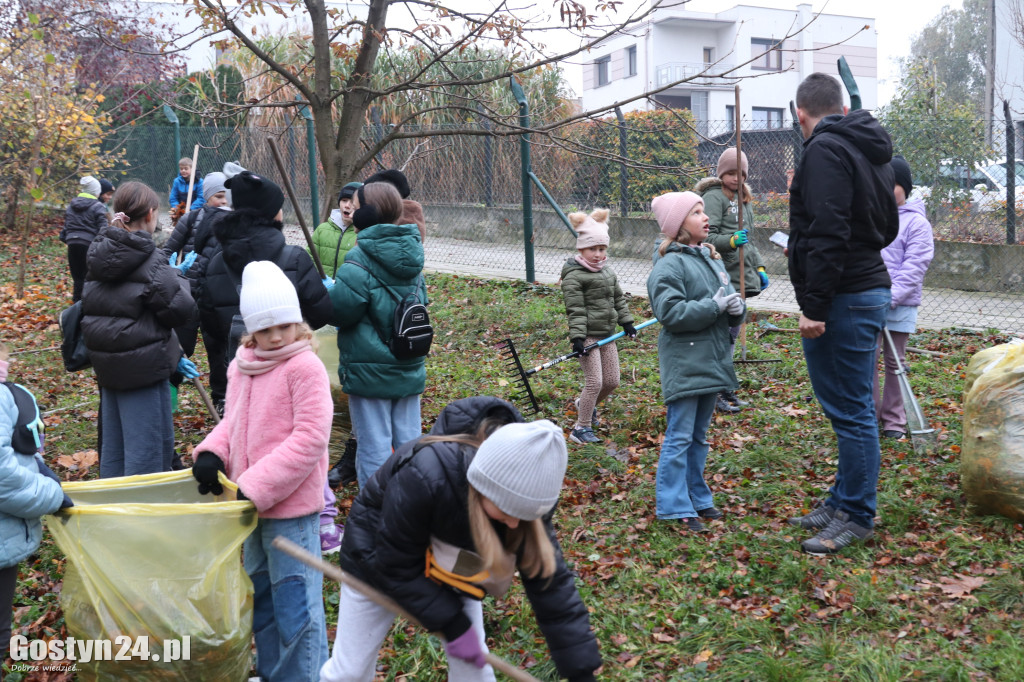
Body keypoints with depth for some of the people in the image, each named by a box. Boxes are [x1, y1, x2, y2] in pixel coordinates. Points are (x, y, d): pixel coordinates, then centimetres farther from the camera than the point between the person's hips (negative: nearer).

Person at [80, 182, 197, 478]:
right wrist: (177, 278, 3)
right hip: (143, 369, -8)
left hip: (107, 364, 8)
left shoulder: (100, 255, 8)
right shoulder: (148, 261, -16)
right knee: (151, 445, 0)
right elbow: (181, 310, -17)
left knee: (113, 444, 19)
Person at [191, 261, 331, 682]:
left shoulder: (305, 367, -17)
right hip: (254, 503, 8)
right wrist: (213, 451, -6)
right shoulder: (242, 366, 6)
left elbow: (310, 439, -21)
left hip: (291, 505, -8)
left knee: (295, 603, 1)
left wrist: (258, 487, -21)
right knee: (260, 594, 22)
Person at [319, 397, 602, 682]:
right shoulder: (423, 477, -43)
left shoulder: (523, 494, -27)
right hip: (380, 560, -3)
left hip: (450, 569, 4)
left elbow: (550, 578, -20)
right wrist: (453, 624, -25)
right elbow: (396, 566, -28)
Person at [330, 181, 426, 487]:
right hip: (409, 367, 7)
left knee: (374, 445, 3)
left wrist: (327, 290, 0)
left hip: (370, 370, -7)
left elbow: (340, 311, -19)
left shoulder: (360, 260, -18)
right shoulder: (411, 255, 5)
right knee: (409, 440, 14)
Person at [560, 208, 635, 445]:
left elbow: (618, 299, 23)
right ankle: (581, 428, 2)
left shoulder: (608, 272, 13)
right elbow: (575, 310, -17)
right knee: (594, 382, -10)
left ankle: (586, 404, 38)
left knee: (612, 381, 10)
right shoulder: (573, 276, -12)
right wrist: (577, 338, -21)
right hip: (588, 335, -8)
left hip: (607, 335, 8)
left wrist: (626, 322, 20)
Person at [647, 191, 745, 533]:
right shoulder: (670, 264, -12)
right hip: (684, 365, -8)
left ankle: (697, 498, 27)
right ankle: (675, 507, 3)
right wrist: (714, 306, -20)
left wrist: (737, 307, -4)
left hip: (711, 361, 8)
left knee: (699, 435, 17)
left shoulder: (711, 258, 14)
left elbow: (730, 303, 19)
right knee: (679, 437, -4)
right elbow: (671, 312, -21)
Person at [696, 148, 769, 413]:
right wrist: (731, 241, -31)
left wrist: (759, 268, 21)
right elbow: (706, 237, -15)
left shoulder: (743, 200, 20)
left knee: (732, 334, 13)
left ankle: (726, 390, 21)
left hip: (741, 276, 9)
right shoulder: (713, 197, -7)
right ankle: (714, 394, -2)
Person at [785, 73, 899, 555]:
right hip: (871, 288, 10)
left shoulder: (825, 149, -14)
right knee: (852, 407, 16)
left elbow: (827, 234, -23)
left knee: (850, 411, -2)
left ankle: (855, 516, 7)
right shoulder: (871, 152, 16)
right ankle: (843, 503, 27)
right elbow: (888, 226, 23)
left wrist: (814, 306, -21)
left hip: (844, 299, -10)